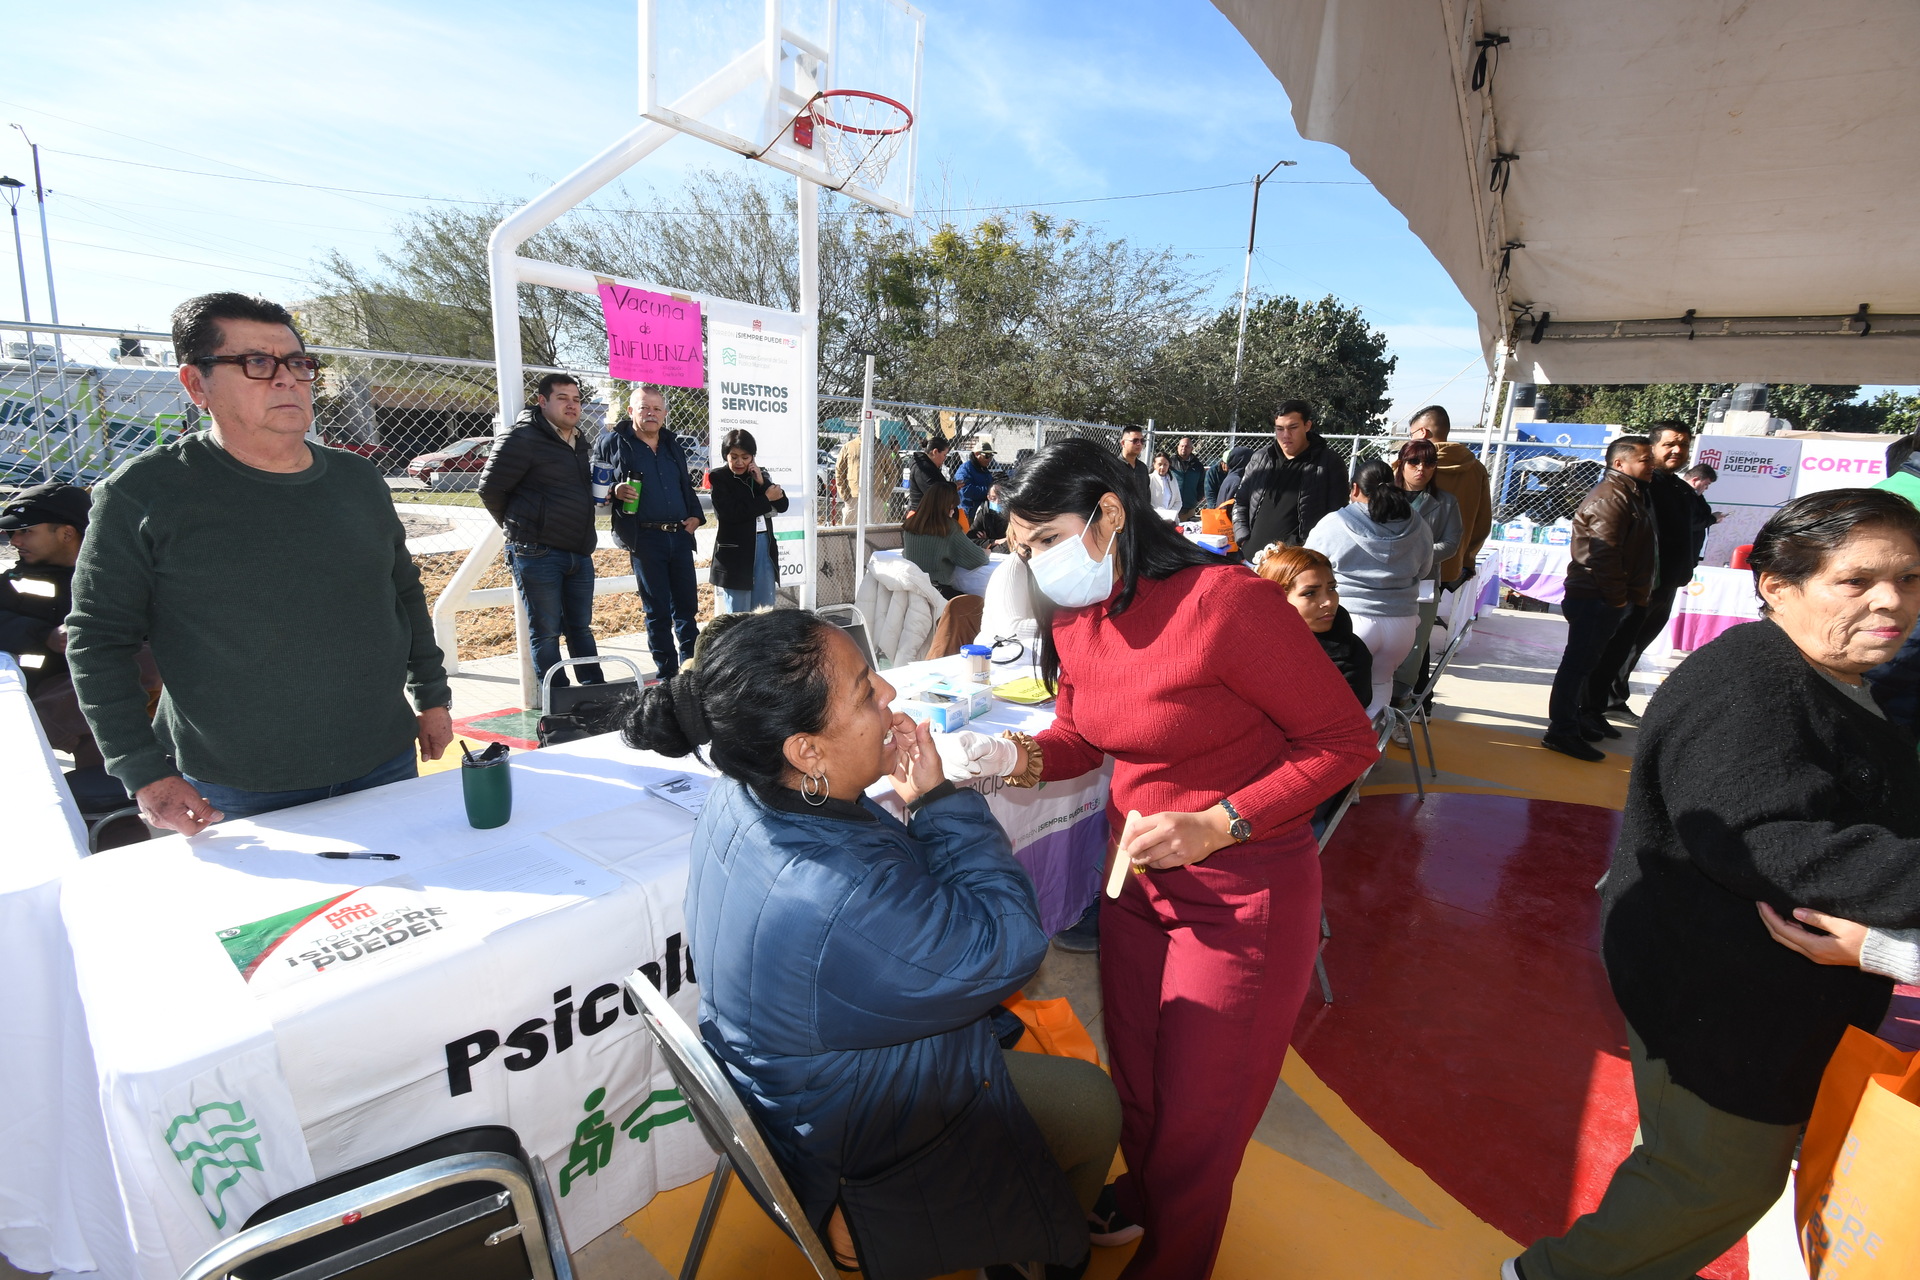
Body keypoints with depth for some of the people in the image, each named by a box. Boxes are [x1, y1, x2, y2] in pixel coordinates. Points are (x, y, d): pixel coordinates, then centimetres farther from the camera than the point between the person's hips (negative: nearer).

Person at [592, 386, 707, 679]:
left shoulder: (673, 446, 18)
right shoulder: (613, 442, 1)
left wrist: (696, 515, 9)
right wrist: (614, 490, -18)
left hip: (680, 535, 5)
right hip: (644, 538, -5)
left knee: (687, 606, 10)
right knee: (657, 611, 2)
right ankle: (668, 673, 12)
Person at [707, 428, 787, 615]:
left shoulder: (759, 474, 13)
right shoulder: (718, 477, -3)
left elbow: (783, 505, 5)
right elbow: (730, 513, -16)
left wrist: (762, 483, -8)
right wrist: (766, 499, -9)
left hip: (765, 548, 5)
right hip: (735, 550, -5)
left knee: (765, 612, 8)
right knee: (737, 614, 0)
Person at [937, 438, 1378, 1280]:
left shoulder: (1224, 601, -25)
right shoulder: (1073, 621, -2)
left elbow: (1346, 739, -18)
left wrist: (1216, 824, -26)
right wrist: (1013, 758, -11)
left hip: (1244, 892, -6)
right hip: (1135, 874, 6)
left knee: (1197, 1109, 13)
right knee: (1133, 1077, 22)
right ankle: (1139, 1202, 53)